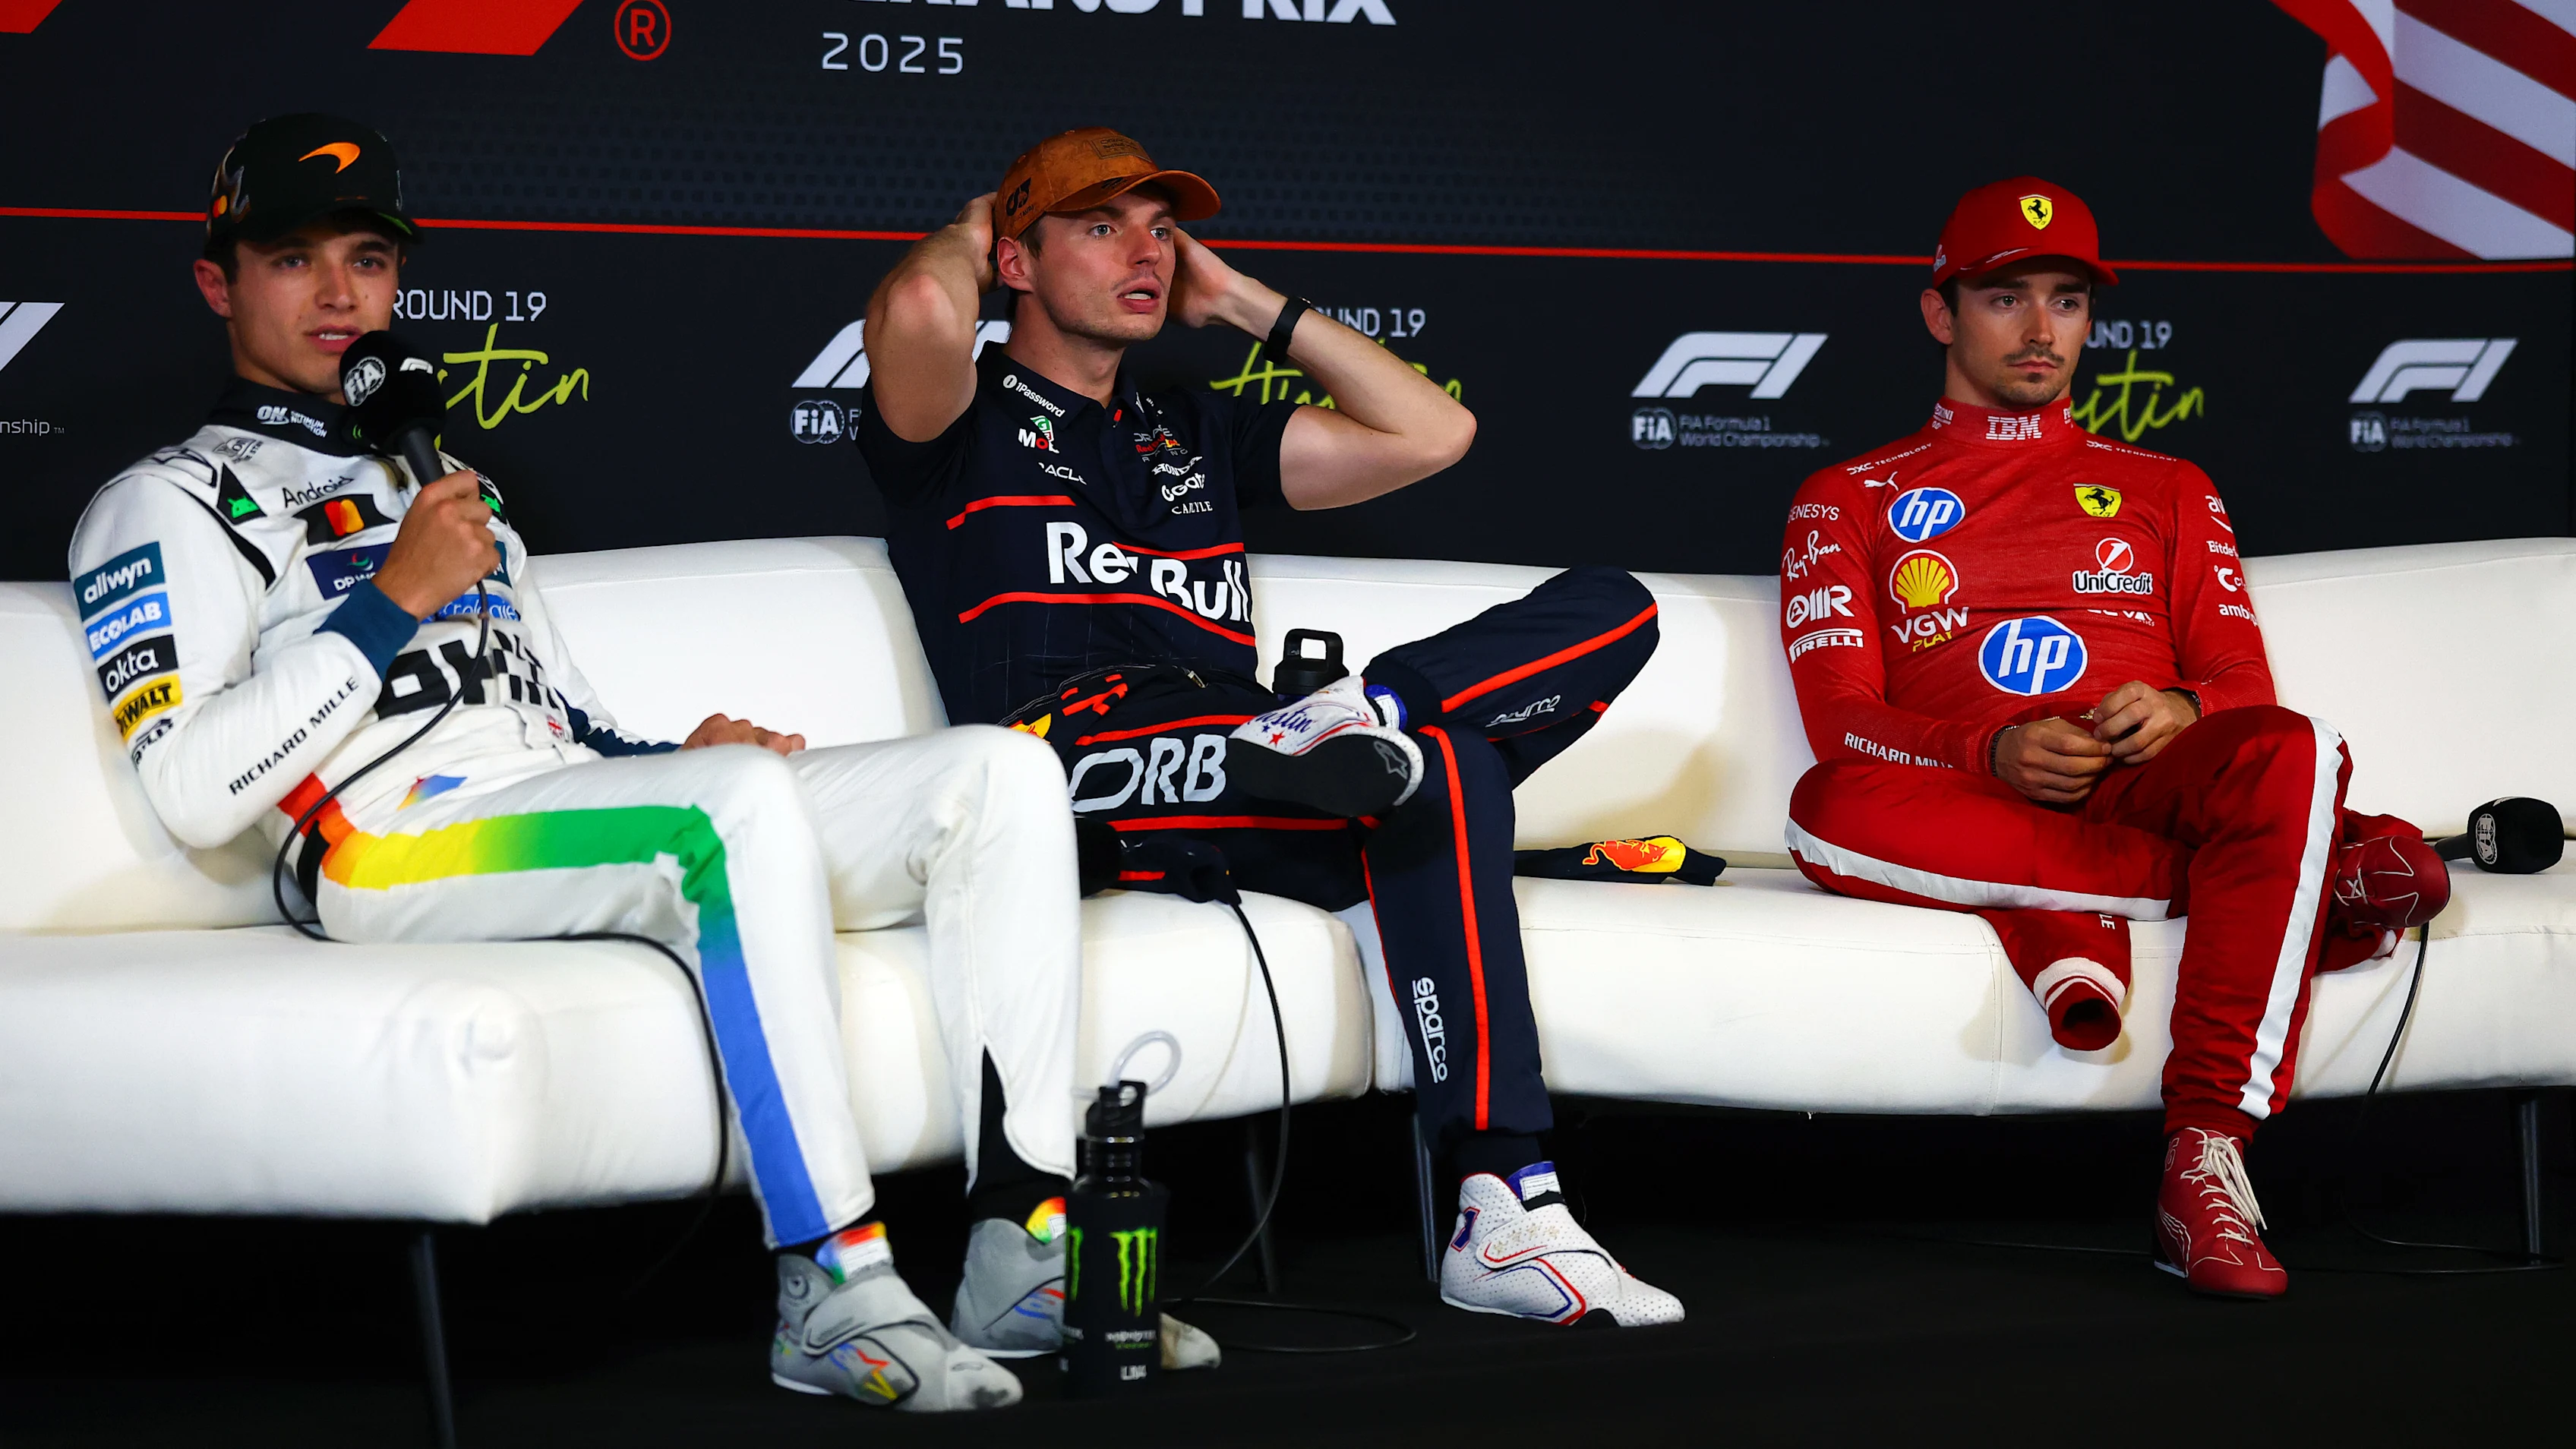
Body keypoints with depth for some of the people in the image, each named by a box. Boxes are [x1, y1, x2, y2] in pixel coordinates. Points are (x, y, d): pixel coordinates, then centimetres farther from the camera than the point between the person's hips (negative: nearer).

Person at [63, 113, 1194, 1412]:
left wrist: (671, 756, 7)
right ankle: (833, 1296, -38)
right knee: (746, 800, -37)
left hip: (565, 832, 8)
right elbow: (193, 794, -8)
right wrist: (391, 601, -9)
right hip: (394, 854, -8)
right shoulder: (171, 505, 8)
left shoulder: (446, 484, 34)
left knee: (1000, 772, -9)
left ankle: (1023, 1255, -19)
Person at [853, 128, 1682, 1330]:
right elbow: (917, 313, -12)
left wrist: (1248, 303, 29)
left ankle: (1358, 726, -35)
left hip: (1215, 777, 7)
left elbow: (1429, 434, 27)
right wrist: (962, 240, 13)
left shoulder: (1199, 437, 35)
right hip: (1076, 770, -7)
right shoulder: (967, 423, 15)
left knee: (1611, 611, -8)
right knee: (1445, 766, -34)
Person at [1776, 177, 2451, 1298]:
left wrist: (2182, 711, -13)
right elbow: (1841, 719, 6)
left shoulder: (2168, 491, 27)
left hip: (2141, 788, 1)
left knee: (2288, 752, -35)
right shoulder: (1849, 499, 20)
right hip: (1963, 806, -1)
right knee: (1831, 809, -37)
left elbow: (2244, 685, 14)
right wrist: (1994, 753, -15)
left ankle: (2205, 1165, -39)